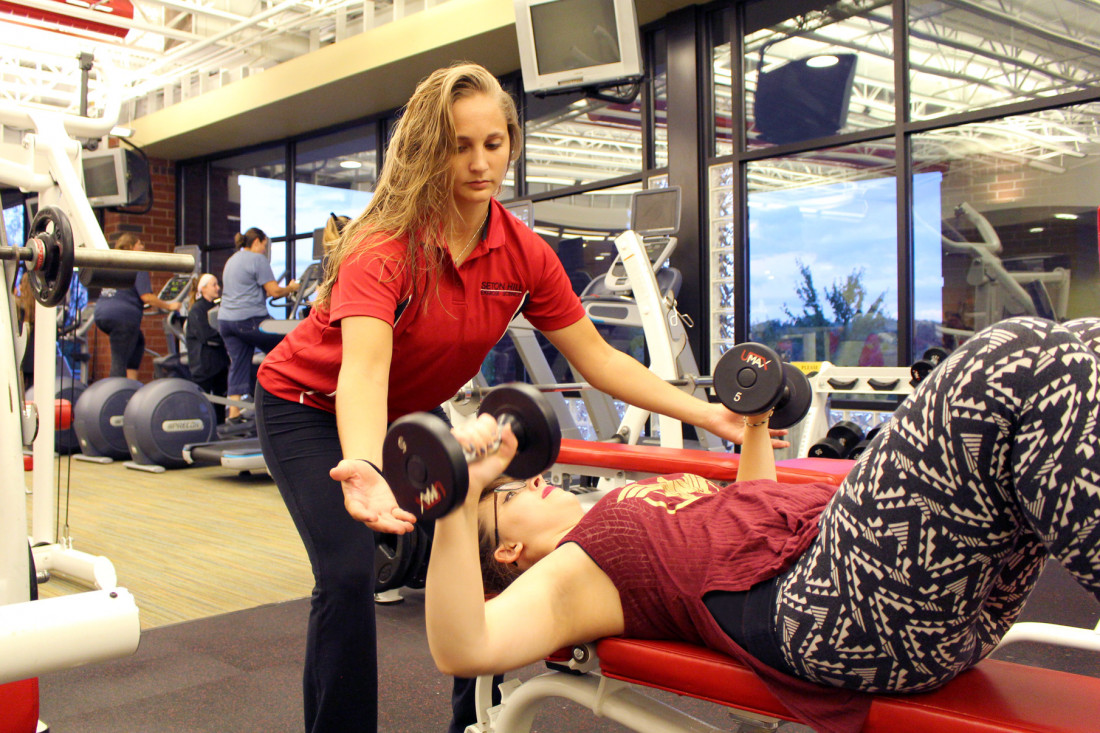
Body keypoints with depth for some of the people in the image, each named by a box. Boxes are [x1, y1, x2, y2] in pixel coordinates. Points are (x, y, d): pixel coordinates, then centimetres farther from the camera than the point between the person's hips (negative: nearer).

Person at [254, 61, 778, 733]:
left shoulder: (523, 254, -14)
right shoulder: (385, 248, -30)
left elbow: (597, 357, -10)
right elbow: (364, 367, -45)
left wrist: (707, 415, -16)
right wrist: (364, 469, -65)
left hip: (412, 413, 5)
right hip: (311, 409, -5)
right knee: (348, 575, -20)